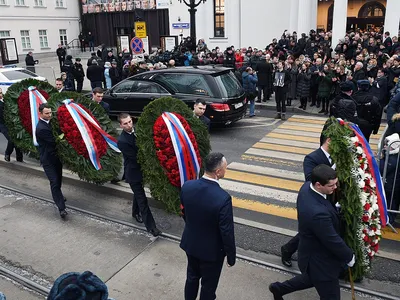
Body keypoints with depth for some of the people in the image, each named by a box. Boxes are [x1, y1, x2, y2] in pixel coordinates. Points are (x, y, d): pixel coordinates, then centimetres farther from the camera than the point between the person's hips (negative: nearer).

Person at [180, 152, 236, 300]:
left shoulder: (187, 186, -16)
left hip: (190, 244, 5)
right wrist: (231, 256, -6)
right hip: (211, 250, -5)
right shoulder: (223, 198, -33)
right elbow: (227, 232, -23)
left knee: (192, 277, 28)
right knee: (208, 285, 20)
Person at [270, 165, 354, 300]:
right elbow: (333, 241, -25)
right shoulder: (318, 213, -41)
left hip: (312, 251, 9)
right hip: (319, 261, -9)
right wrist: (349, 257, -9)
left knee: (312, 278, 35)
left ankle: (279, 288, 51)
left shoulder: (307, 187, -14)